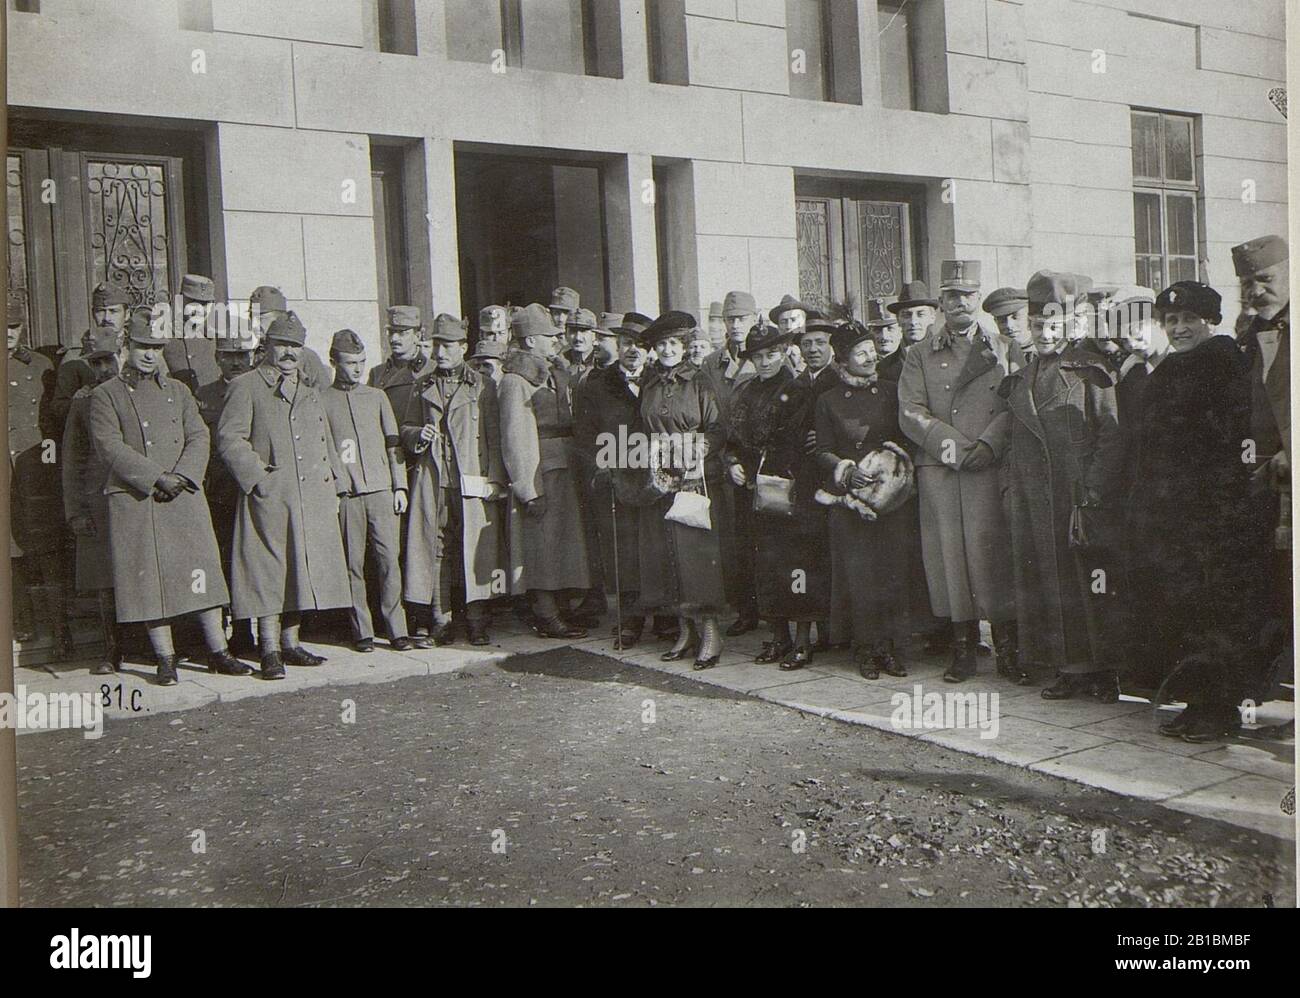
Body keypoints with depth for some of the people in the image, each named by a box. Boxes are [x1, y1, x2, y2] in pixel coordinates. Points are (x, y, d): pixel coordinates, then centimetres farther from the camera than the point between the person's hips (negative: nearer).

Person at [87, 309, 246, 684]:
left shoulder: (178, 390, 16)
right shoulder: (105, 396, 4)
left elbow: (199, 438, 7)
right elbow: (111, 447, -8)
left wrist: (181, 476, -10)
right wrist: (157, 478, -15)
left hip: (184, 496, 3)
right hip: (134, 500, -3)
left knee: (202, 571, 0)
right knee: (149, 578, -1)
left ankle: (218, 652, 6)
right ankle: (165, 659, 7)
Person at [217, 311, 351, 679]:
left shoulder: (310, 393, 20)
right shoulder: (245, 387, 1)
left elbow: (326, 445, 24)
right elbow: (230, 439, -7)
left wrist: (334, 487, 16)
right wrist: (259, 476, -14)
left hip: (313, 501, 6)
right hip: (269, 497, -6)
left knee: (303, 569, 7)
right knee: (269, 570, -5)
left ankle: (290, 642, 17)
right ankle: (270, 650, 0)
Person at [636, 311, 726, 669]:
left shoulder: (699, 383, 1)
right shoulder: (648, 384, 13)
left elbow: (717, 431, -2)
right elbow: (642, 432, 16)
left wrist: (690, 458, -13)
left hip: (694, 479, -4)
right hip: (656, 479, 4)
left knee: (696, 550, -9)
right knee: (663, 552, 2)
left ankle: (709, 631, -3)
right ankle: (686, 631, 10)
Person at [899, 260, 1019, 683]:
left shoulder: (1003, 350, 13)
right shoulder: (920, 355, 14)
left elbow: (1014, 407, 4)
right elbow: (910, 412, 3)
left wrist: (985, 446, -12)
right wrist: (948, 442, -10)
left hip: (990, 468, -1)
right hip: (937, 469, 1)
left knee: (990, 547, -6)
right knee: (949, 549, -1)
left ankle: (1007, 646, 4)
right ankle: (963, 648, 7)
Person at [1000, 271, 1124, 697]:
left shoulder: (1091, 371, -2)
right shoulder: (1019, 380, 16)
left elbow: (1112, 439, -8)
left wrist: (1091, 498, -14)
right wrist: (1010, 488, 9)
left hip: (1079, 498, -5)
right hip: (1032, 501, 5)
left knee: (1086, 584, -1)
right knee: (1042, 581, 6)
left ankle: (1099, 670, 9)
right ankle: (1068, 668, 14)